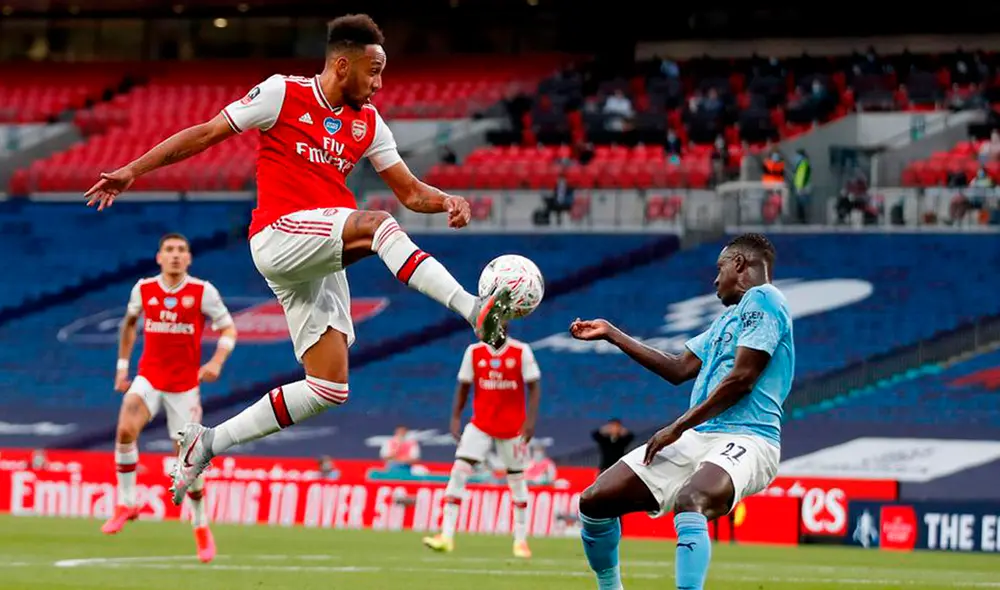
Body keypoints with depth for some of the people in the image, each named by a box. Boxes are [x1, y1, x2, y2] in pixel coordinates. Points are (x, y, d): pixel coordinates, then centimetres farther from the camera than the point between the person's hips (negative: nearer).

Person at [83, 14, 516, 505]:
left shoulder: (368, 123, 14)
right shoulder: (283, 94, -2)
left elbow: (409, 191, 16)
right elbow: (206, 134, 2)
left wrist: (446, 202, -7)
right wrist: (134, 170, -1)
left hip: (323, 260, 7)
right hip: (279, 236, -7)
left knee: (329, 388, 0)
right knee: (376, 224, -31)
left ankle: (207, 443, 11)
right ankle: (473, 310, -44)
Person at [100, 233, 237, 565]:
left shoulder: (202, 292, -8)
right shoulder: (143, 289, 0)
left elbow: (229, 328, -2)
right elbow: (130, 323, 18)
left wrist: (216, 361, -20)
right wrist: (122, 366, 16)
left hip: (184, 384, -1)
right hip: (148, 377, 1)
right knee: (126, 429, -26)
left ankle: (201, 528, 18)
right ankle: (126, 503, -9)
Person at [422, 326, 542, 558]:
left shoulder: (521, 352, -6)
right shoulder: (474, 352, 0)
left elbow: (534, 387, -5)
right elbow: (464, 386, 7)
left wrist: (530, 419, -14)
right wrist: (455, 418, 1)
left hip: (513, 427, -1)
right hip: (480, 424, 2)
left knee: (517, 481, 5)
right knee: (458, 471, -12)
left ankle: (521, 540, 18)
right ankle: (446, 535, -12)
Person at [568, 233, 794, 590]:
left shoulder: (762, 299, -4)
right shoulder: (729, 316, 26)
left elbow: (741, 379, -13)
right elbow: (679, 369, 31)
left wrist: (677, 428, -9)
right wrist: (612, 334, 33)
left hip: (744, 439, -10)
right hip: (696, 440, 10)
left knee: (689, 502, -41)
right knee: (594, 501, 3)